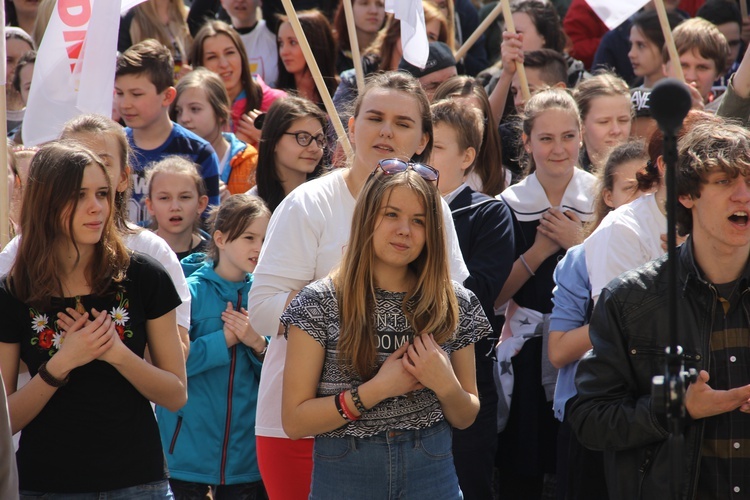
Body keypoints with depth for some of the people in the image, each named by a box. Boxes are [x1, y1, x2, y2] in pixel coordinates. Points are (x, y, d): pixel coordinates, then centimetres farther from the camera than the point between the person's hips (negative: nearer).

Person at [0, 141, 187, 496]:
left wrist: (117, 353, -16)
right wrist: (61, 363, -18)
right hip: (44, 483, 0)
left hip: (137, 479, 0)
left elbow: (176, 396, -1)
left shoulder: (144, 278, -3)